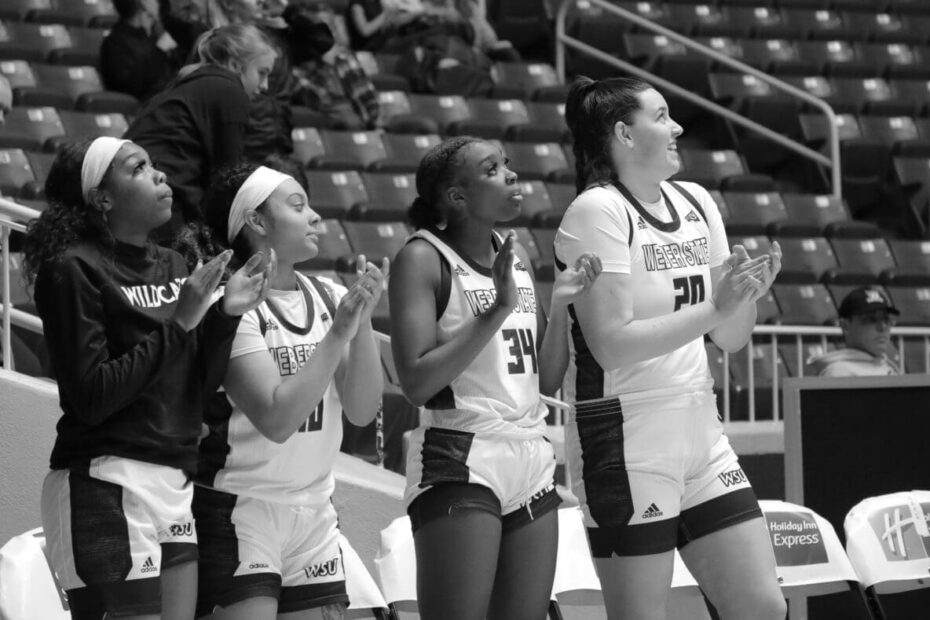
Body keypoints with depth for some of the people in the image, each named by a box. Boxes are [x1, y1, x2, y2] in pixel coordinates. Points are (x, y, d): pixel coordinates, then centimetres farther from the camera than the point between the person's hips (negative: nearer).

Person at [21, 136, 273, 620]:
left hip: (176, 484, 7)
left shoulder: (172, 266, 13)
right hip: (107, 485, -7)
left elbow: (198, 386, 12)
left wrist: (226, 315, -3)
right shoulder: (73, 269, -8)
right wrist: (178, 324, -16)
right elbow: (91, 396, -16)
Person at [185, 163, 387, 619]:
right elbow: (276, 418, -20)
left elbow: (362, 410, 1)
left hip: (314, 514, 6)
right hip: (240, 512, -6)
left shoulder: (329, 298, 6)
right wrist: (339, 332, -20)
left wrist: (363, 321, -12)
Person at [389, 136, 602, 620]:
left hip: (531, 466, 7)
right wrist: (498, 309, -18)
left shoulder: (516, 257, 14)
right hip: (459, 466, -7)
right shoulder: (423, 258, -7)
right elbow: (417, 382, -17)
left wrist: (559, 304, 2)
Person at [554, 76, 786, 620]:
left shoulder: (695, 203, 10)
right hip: (627, 445, -7)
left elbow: (731, 338, 14)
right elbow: (612, 344, -19)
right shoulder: (597, 212, -11)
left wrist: (747, 293, -6)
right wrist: (714, 308, -21)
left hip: (700, 432, 7)